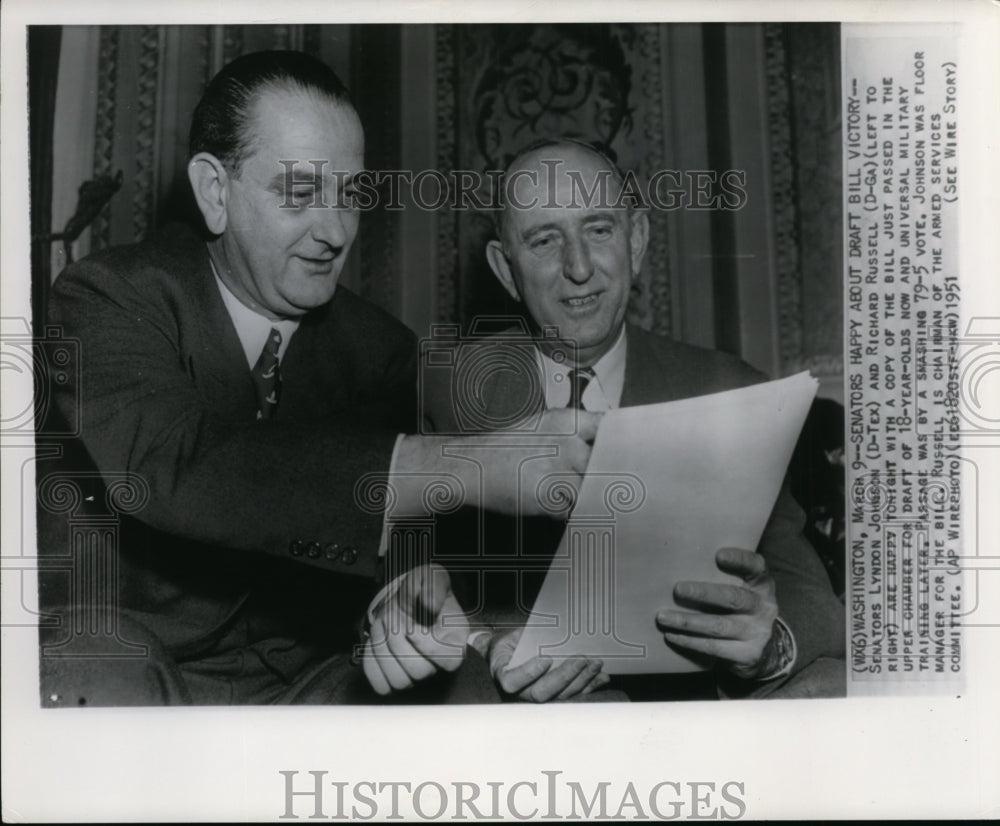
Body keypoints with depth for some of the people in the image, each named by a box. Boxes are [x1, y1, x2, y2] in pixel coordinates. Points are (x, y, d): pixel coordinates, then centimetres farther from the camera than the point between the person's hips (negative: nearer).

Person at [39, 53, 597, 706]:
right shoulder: (108, 298, -13)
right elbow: (165, 463, -33)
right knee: (81, 687, -35)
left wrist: (411, 590, -30)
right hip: (118, 668, -2)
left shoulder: (381, 349, 2)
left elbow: (389, 538, -2)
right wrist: (459, 465, -40)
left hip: (309, 675, 3)